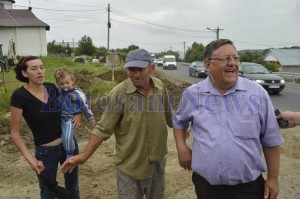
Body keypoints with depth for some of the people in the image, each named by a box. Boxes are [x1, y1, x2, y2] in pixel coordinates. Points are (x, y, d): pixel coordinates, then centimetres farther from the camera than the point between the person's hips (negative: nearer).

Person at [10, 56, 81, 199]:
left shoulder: (52, 88, -5)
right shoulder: (19, 96, -16)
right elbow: (15, 132, -11)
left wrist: (78, 113, -6)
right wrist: (30, 158, -22)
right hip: (45, 151, -4)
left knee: (72, 187, 21)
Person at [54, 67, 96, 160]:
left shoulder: (77, 93, -12)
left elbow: (85, 106, -6)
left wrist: (91, 118, -2)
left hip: (69, 119, -7)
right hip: (59, 118, 7)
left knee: (67, 137, -21)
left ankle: (70, 156, -1)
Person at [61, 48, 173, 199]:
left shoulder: (160, 87, -7)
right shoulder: (119, 93, -21)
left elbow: (169, 116, 10)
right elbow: (103, 128, -15)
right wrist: (84, 156, -17)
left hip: (158, 161, 5)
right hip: (130, 165, -4)